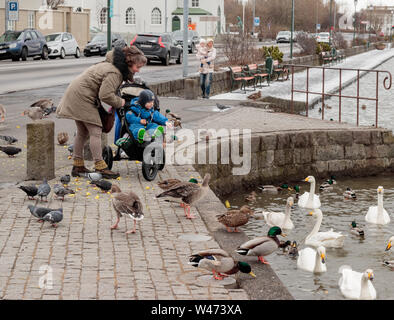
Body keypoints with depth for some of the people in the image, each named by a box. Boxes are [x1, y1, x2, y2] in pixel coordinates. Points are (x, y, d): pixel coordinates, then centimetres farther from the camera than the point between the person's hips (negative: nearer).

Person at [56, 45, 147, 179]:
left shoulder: (112, 65, 11)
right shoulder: (114, 73, -23)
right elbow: (106, 95, -27)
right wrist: (120, 102, -10)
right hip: (82, 97, -11)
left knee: (83, 132, 15)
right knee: (95, 132, -10)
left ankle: (78, 166, 21)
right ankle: (100, 167, -10)